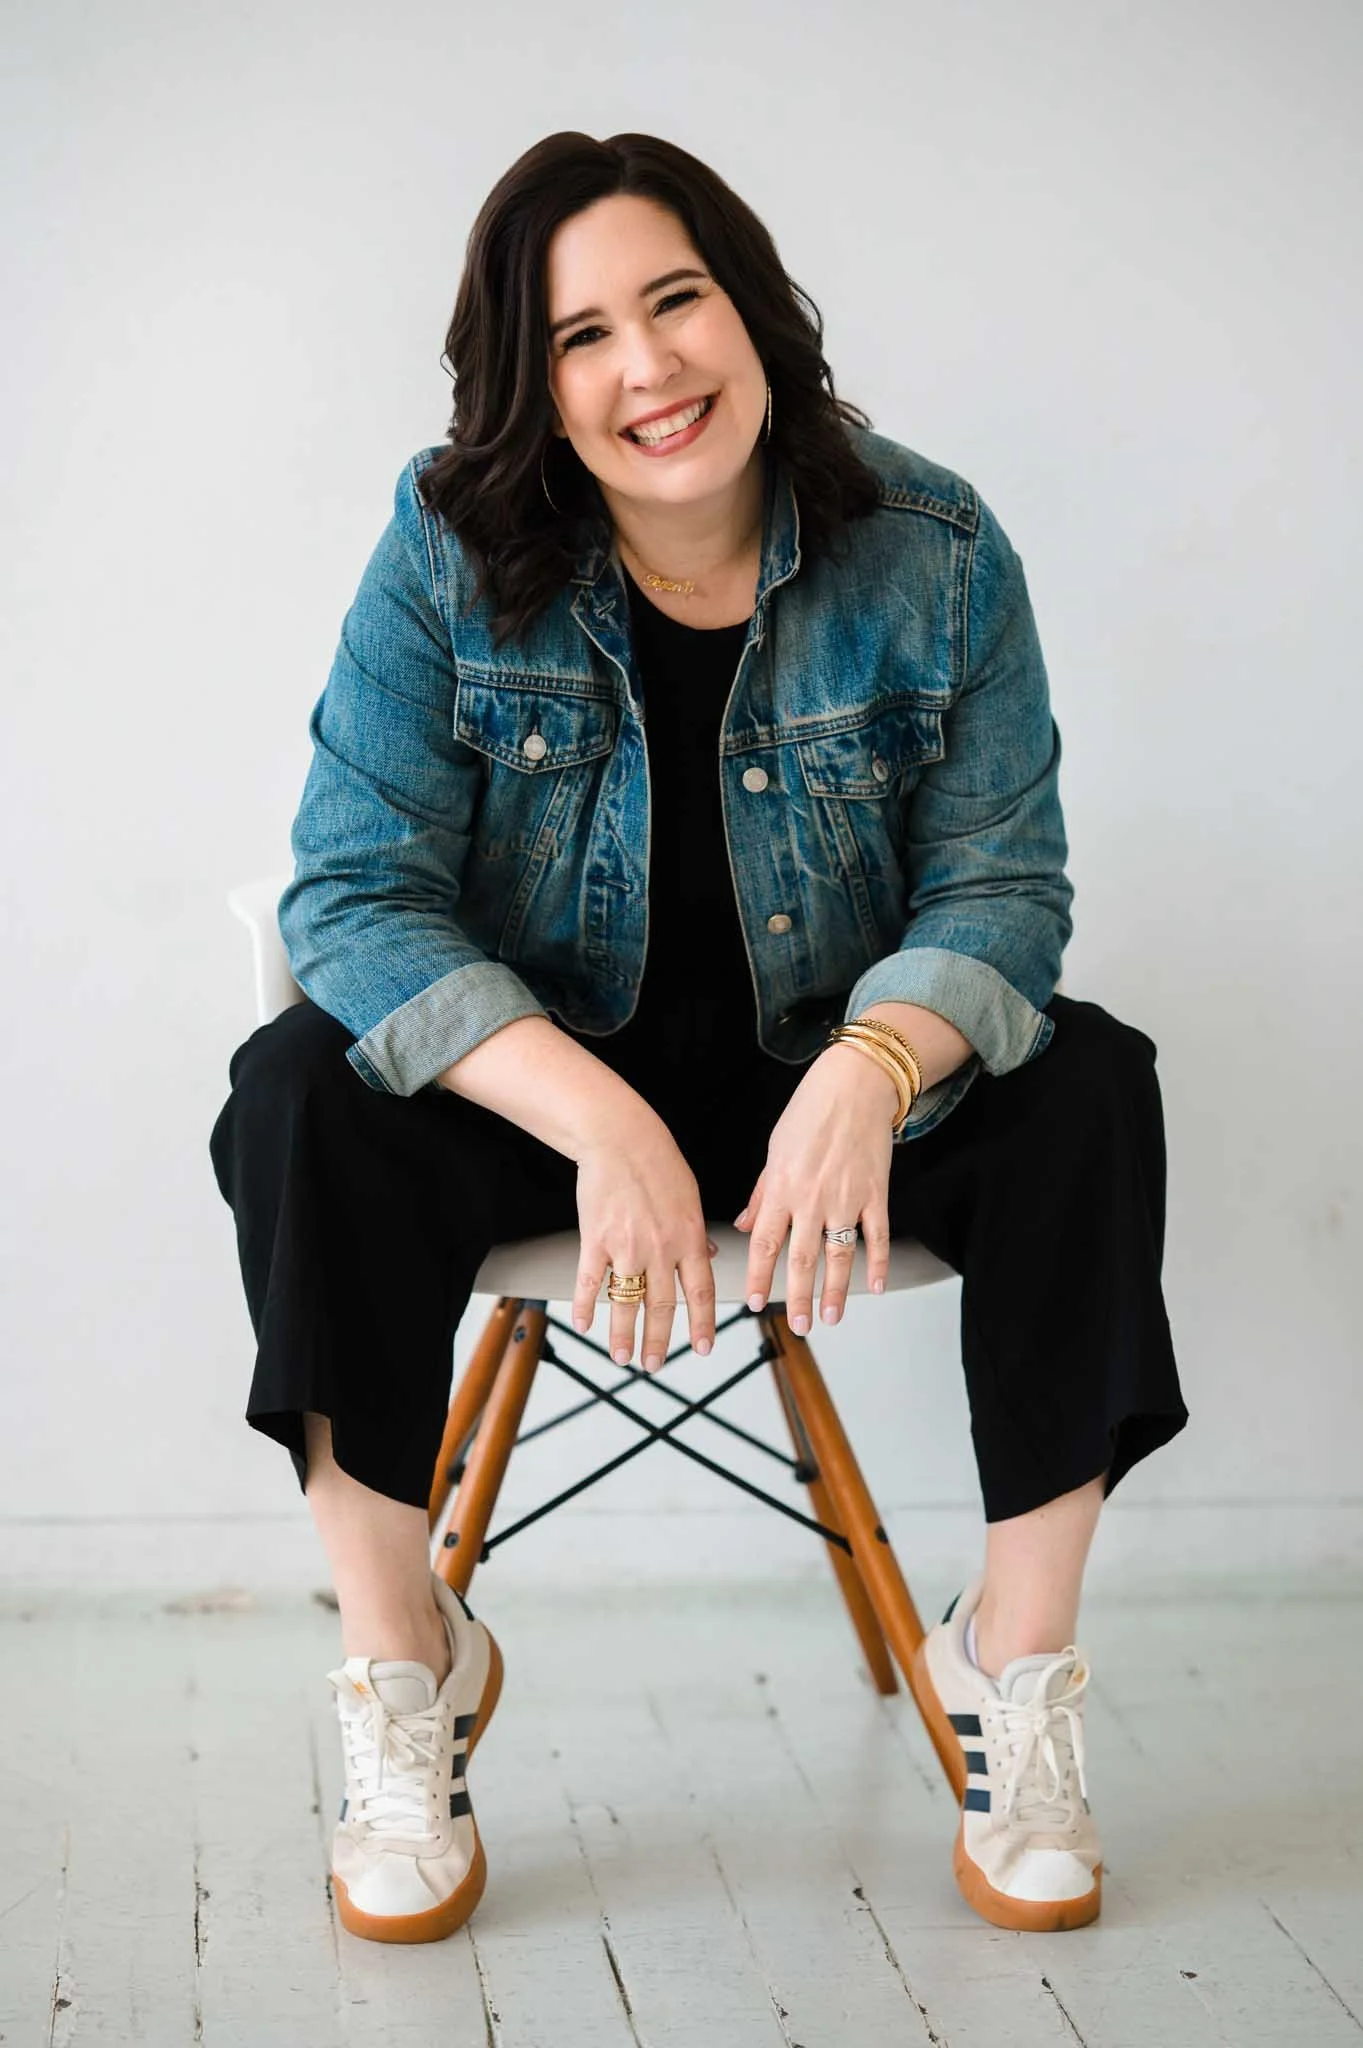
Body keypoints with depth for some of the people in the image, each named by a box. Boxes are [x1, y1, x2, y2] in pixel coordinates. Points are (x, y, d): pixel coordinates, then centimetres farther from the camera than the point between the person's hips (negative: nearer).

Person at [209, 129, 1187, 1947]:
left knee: (1090, 1096, -26)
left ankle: (1012, 1666, -11)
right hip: (534, 1071, 0)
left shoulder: (933, 553, -10)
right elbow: (354, 896, -18)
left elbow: (999, 889, -10)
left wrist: (870, 1073, -35)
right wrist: (600, 1121, -35)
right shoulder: (452, 552, -13)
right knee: (304, 1103, -29)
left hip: (837, 1067, 1)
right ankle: (405, 1660, -11)